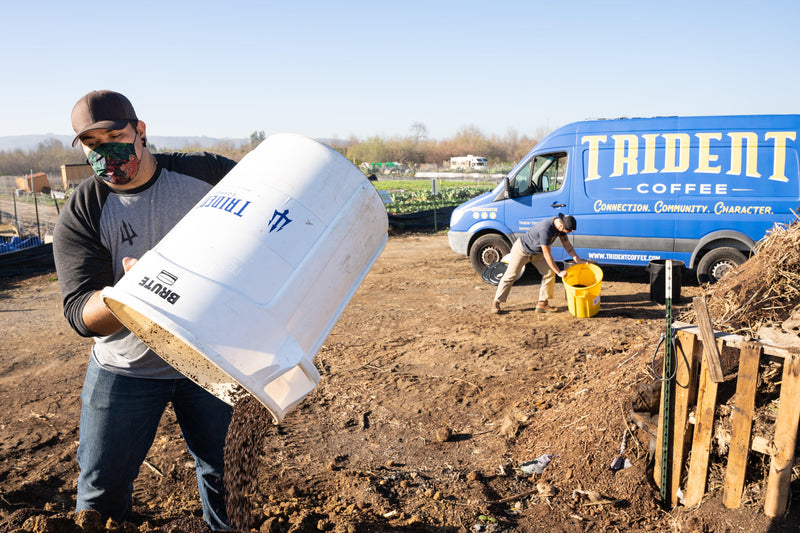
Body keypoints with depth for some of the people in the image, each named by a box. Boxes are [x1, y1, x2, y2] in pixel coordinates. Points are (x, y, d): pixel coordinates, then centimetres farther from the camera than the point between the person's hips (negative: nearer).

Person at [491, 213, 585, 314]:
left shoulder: (561, 224, -14)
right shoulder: (545, 229, -40)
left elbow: (567, 244, 0)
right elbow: (547, 255, -33)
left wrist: (578, 260, -7)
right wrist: (559, 272, -28)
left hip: (537, 252, 8)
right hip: (522, 249, -8)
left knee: (549, 273, -4)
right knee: (511, 275, -4)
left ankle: (542, 303, 3)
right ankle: (496, 302, 9)